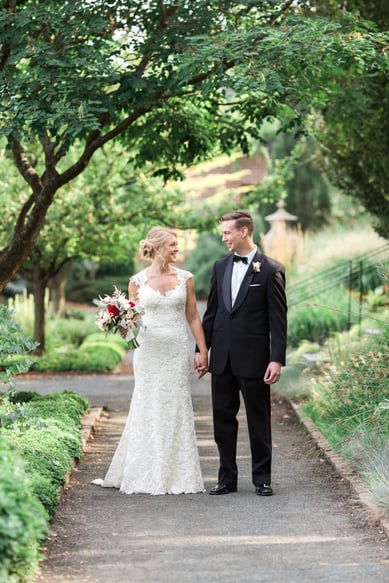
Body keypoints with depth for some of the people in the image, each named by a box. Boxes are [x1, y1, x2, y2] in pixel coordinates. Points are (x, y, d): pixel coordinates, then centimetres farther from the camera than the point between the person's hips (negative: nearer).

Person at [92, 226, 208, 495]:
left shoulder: (185, 278, 5)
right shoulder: (138, 281, 2)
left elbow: (193, 317, 8)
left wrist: (203, 351, 3)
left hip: (177, 351, 1)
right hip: (149, 350, -1)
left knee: (176, 410, 2)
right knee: (147, 410, 1)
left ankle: (177, 476, 9)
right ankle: (144, 475, 10)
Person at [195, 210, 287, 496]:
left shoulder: (271, 270, -7)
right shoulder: (220, 267, 10)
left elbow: (278, 319, -8)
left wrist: (277, 359, -13)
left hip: (254, 358, -5)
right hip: (222, 357, 5)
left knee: (259, 419, 4)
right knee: (223, 418, 9)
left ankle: (262, 478, 14)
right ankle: (227, 478, 17)